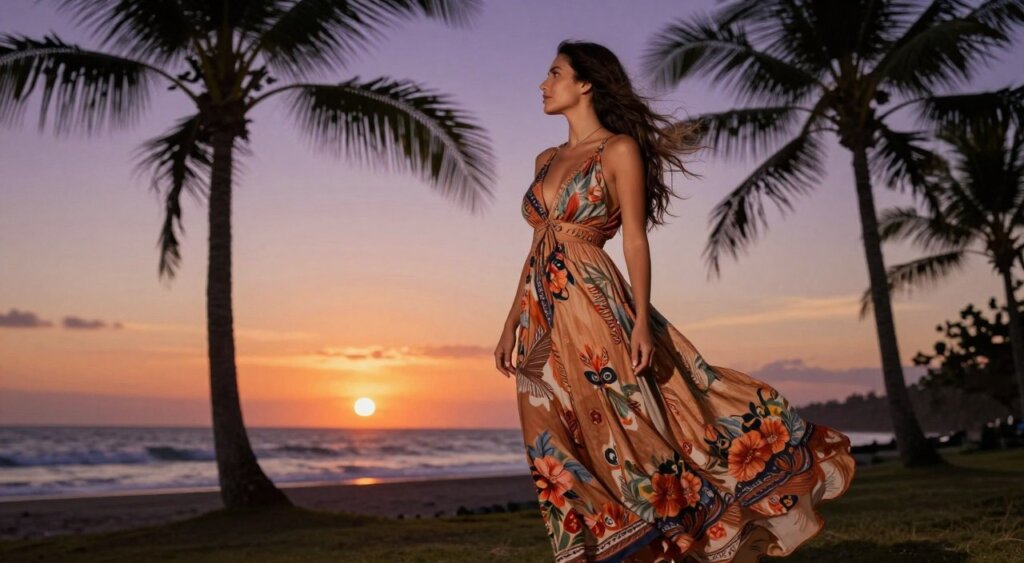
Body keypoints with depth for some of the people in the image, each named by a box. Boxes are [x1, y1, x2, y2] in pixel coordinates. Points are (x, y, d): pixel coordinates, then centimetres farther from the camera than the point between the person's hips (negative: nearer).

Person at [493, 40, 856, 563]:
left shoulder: (619, 150, -1)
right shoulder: (546, 160, 18)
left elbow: (635, 241, -7)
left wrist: (642, 320, -17)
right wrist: (511, 324, 15)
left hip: (592, 309, -7)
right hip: (540, 320, 7)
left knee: (629, 434, -7)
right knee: (561, 459, 6)